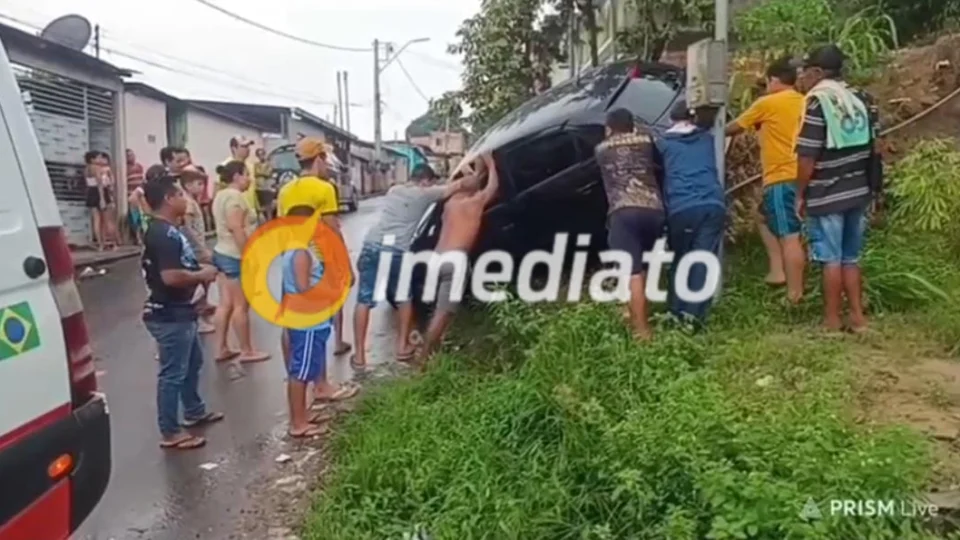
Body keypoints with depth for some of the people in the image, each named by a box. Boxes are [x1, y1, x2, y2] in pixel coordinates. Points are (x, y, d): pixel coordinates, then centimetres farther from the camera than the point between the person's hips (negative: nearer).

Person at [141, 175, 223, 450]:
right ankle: (171, 433, 10)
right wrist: (201, 275, -17)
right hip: (169, 316, -11)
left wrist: (199, 270, 7)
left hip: (179, 312, 11)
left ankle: (194, 412, 41)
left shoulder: (165, 230, 11)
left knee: (193, 362, 24)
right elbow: (170, 276, -31)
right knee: (173, 373, -1)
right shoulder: (164, 235, -22)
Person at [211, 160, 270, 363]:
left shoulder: (221, 195, 16)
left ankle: (222, 349, 16)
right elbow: (236, 228, -24)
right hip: (235, 257, -10)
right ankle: (246, 351, 6)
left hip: (222, 253, 10)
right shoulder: (235, 196, -16)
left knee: (225, 303, 11)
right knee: (241, 305, -2)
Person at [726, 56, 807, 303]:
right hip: (800, 177, 8)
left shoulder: (767, 103, -4)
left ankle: (795, 294, -4)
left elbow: (735, 127, 8)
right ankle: (778, 270, 17)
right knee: (767, 219, 24)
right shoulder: (804, 103, 14)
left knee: (789, 237, -7)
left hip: (782, 179, -8)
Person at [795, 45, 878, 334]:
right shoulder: (861, 100, 8)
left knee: (831, 259, 1)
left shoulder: (817, 102, -13)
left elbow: (807, 156, -17)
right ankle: (857, 317, 21)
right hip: (858, 192, 7)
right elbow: (871, 147, 14)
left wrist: (800, 194, -8)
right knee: (851, 258, 16)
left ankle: (832, 321, 9)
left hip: (826, 196, -7)